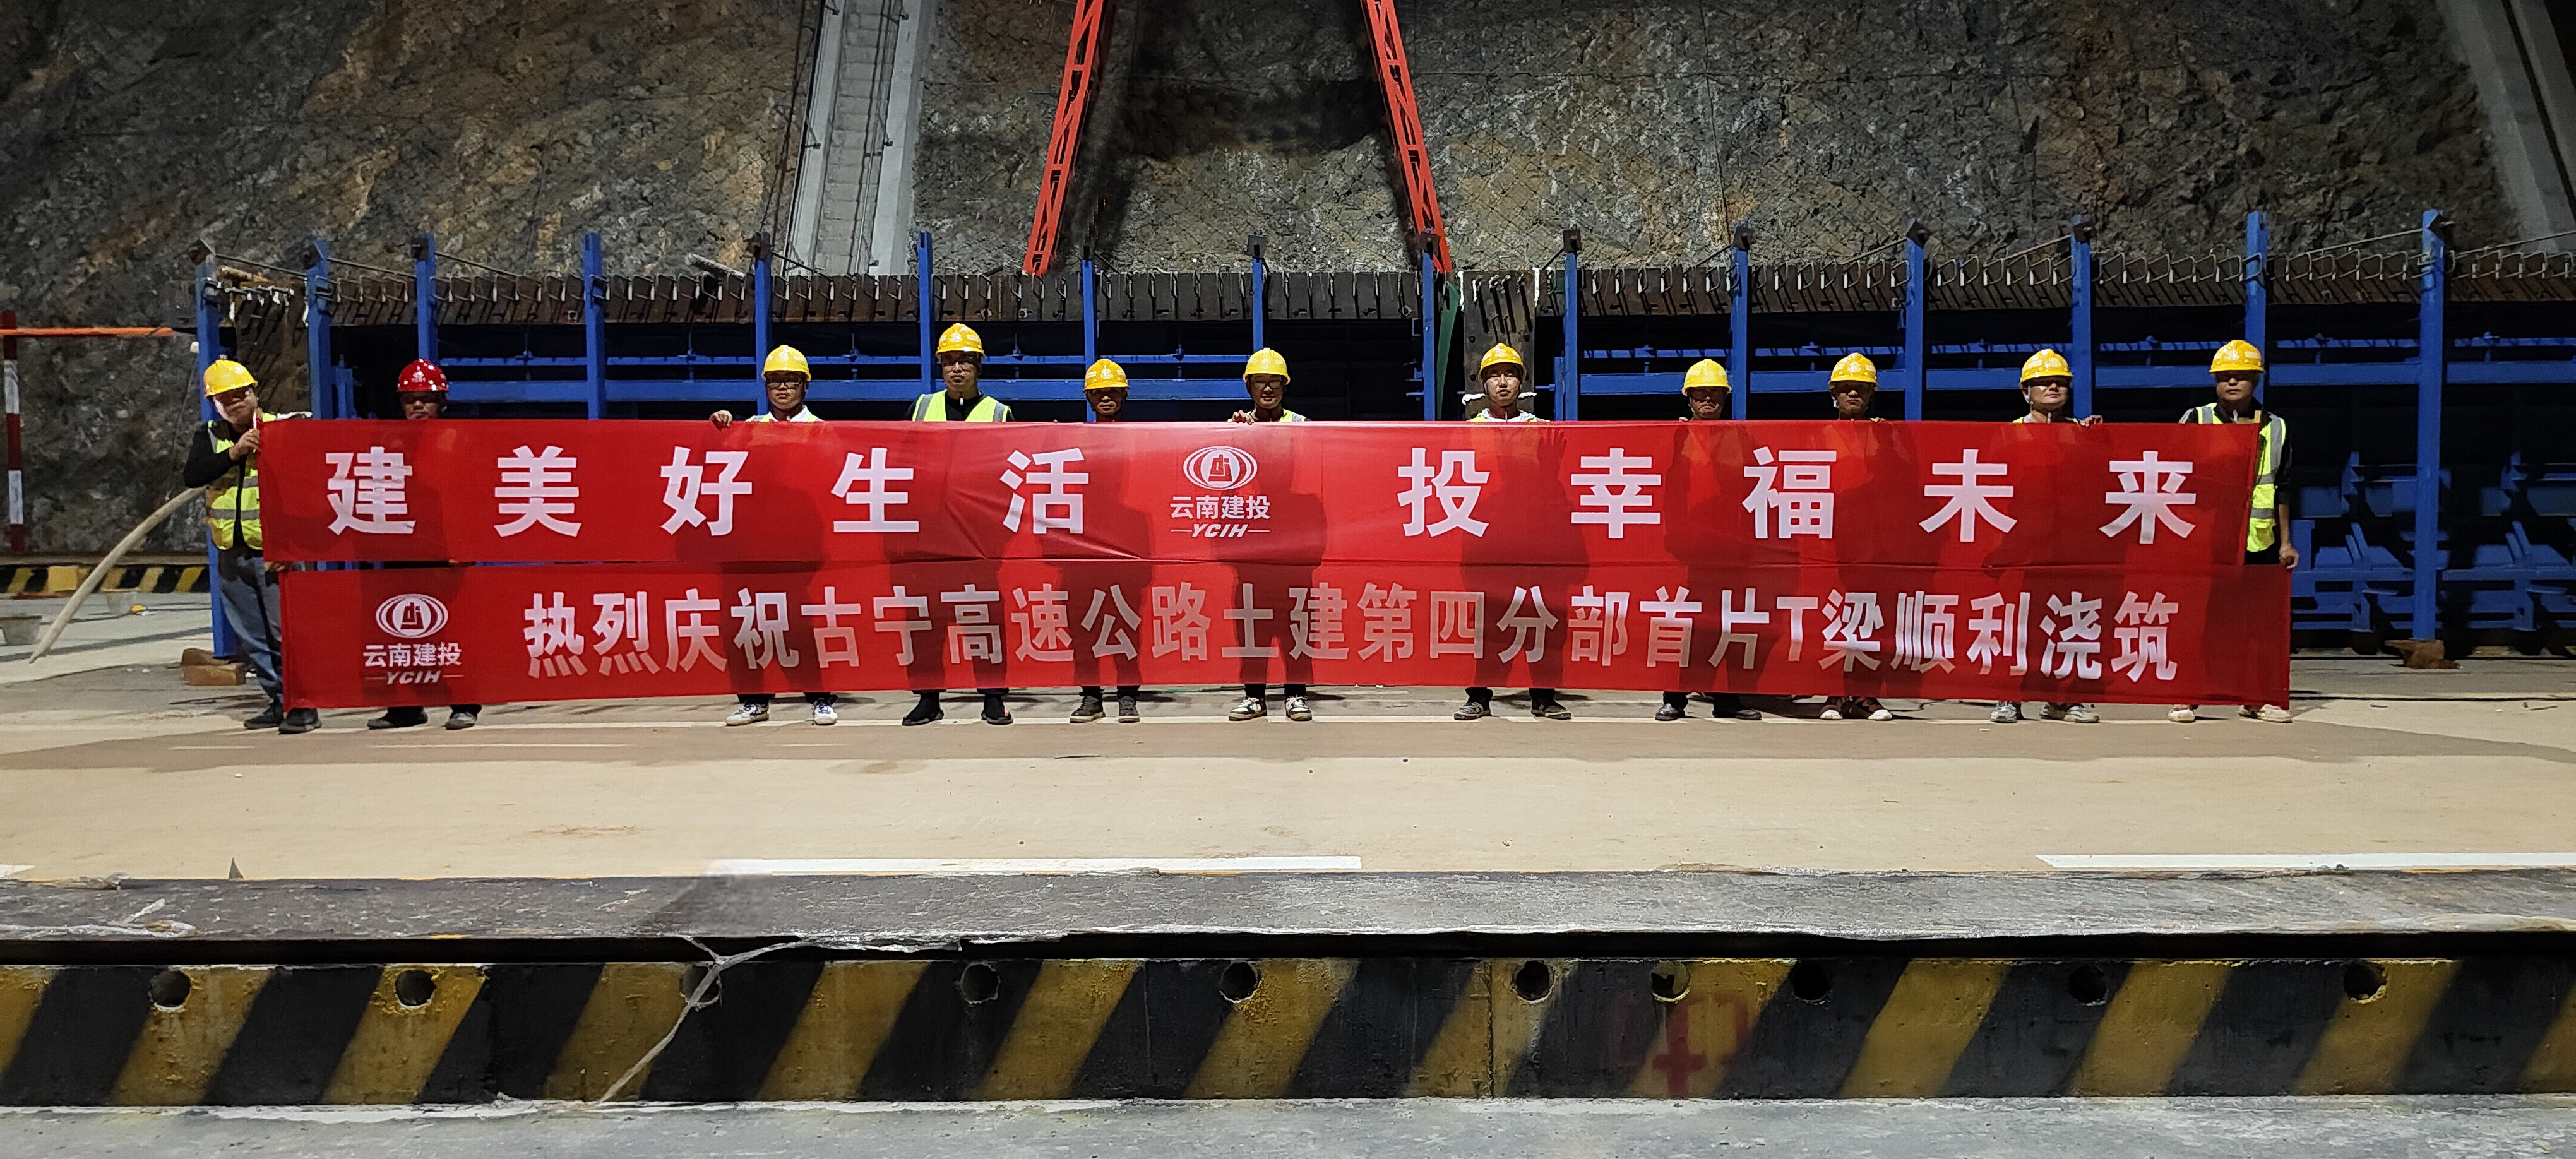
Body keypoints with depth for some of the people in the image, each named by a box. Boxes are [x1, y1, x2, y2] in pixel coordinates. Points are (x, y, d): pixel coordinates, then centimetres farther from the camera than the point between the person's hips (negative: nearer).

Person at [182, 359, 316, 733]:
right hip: (231, 554, 5)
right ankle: (279, 701, 18)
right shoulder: (208, 436, 9)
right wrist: (234, 453, -19)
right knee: (253, 636, 9)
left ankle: (305, 705, -5)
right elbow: (191, 476, -7)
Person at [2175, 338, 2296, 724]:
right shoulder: (2197, 420, 3)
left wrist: (2285, 541, 13)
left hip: (2259, 541, 3)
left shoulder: (2275, 428, 12)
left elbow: (2281, 489, 16)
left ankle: (2255, 698, 15)